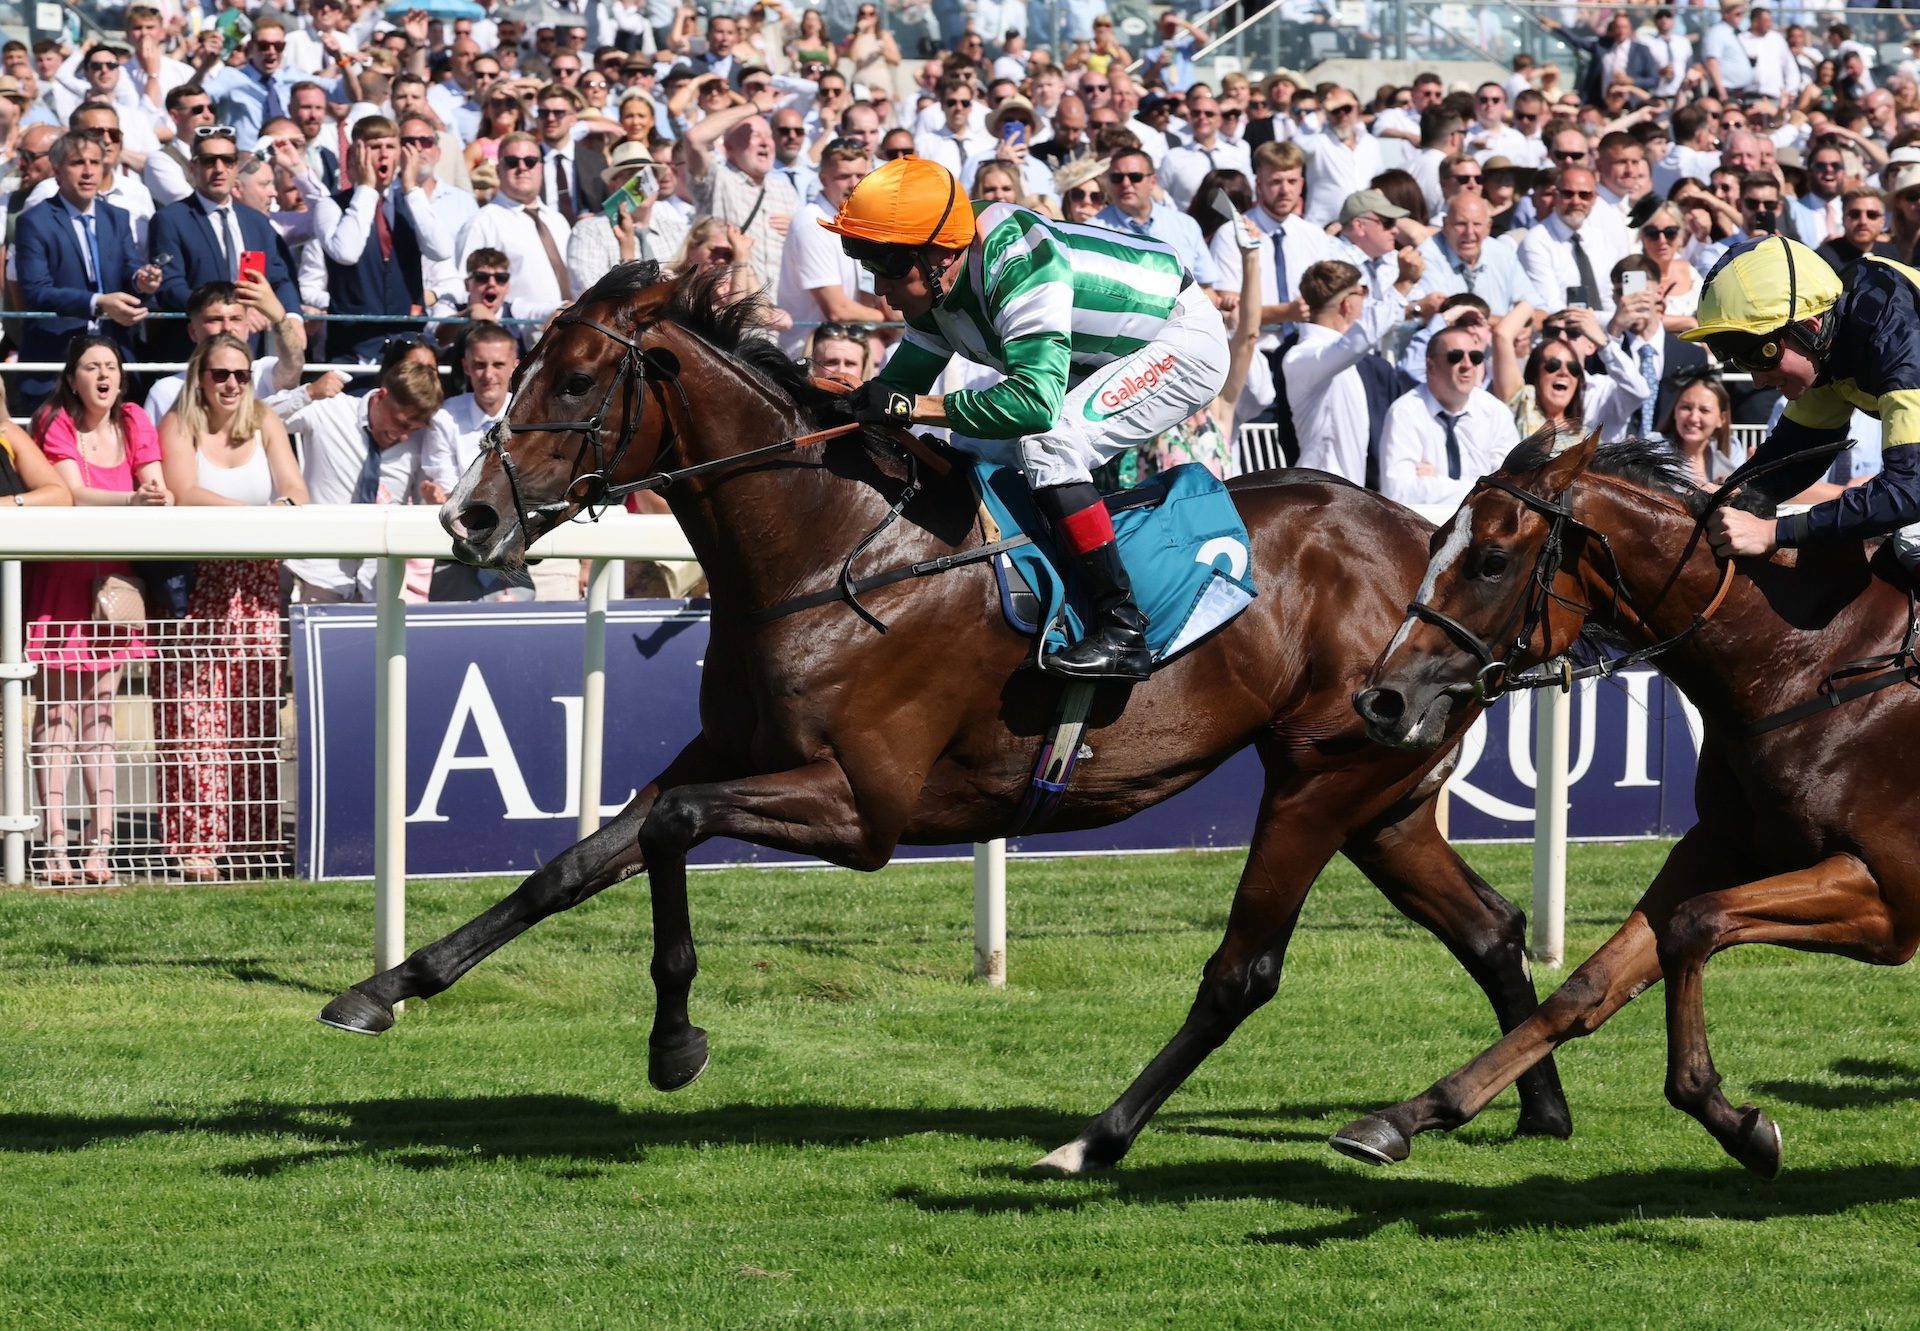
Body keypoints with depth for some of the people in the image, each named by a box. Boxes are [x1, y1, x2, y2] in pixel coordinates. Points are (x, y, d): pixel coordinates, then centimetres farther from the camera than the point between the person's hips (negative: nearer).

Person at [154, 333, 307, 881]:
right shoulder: (178, 426, 1)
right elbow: (183, 494, -12)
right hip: (197, 586, -3)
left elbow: (295, 493, 2)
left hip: (258, 586, 3)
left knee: (256, 718, 0)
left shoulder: (265, 424, 11)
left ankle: (254, 837, 3)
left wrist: (287, 508, -22)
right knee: (194, 716, -9)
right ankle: (196, 843, -10)